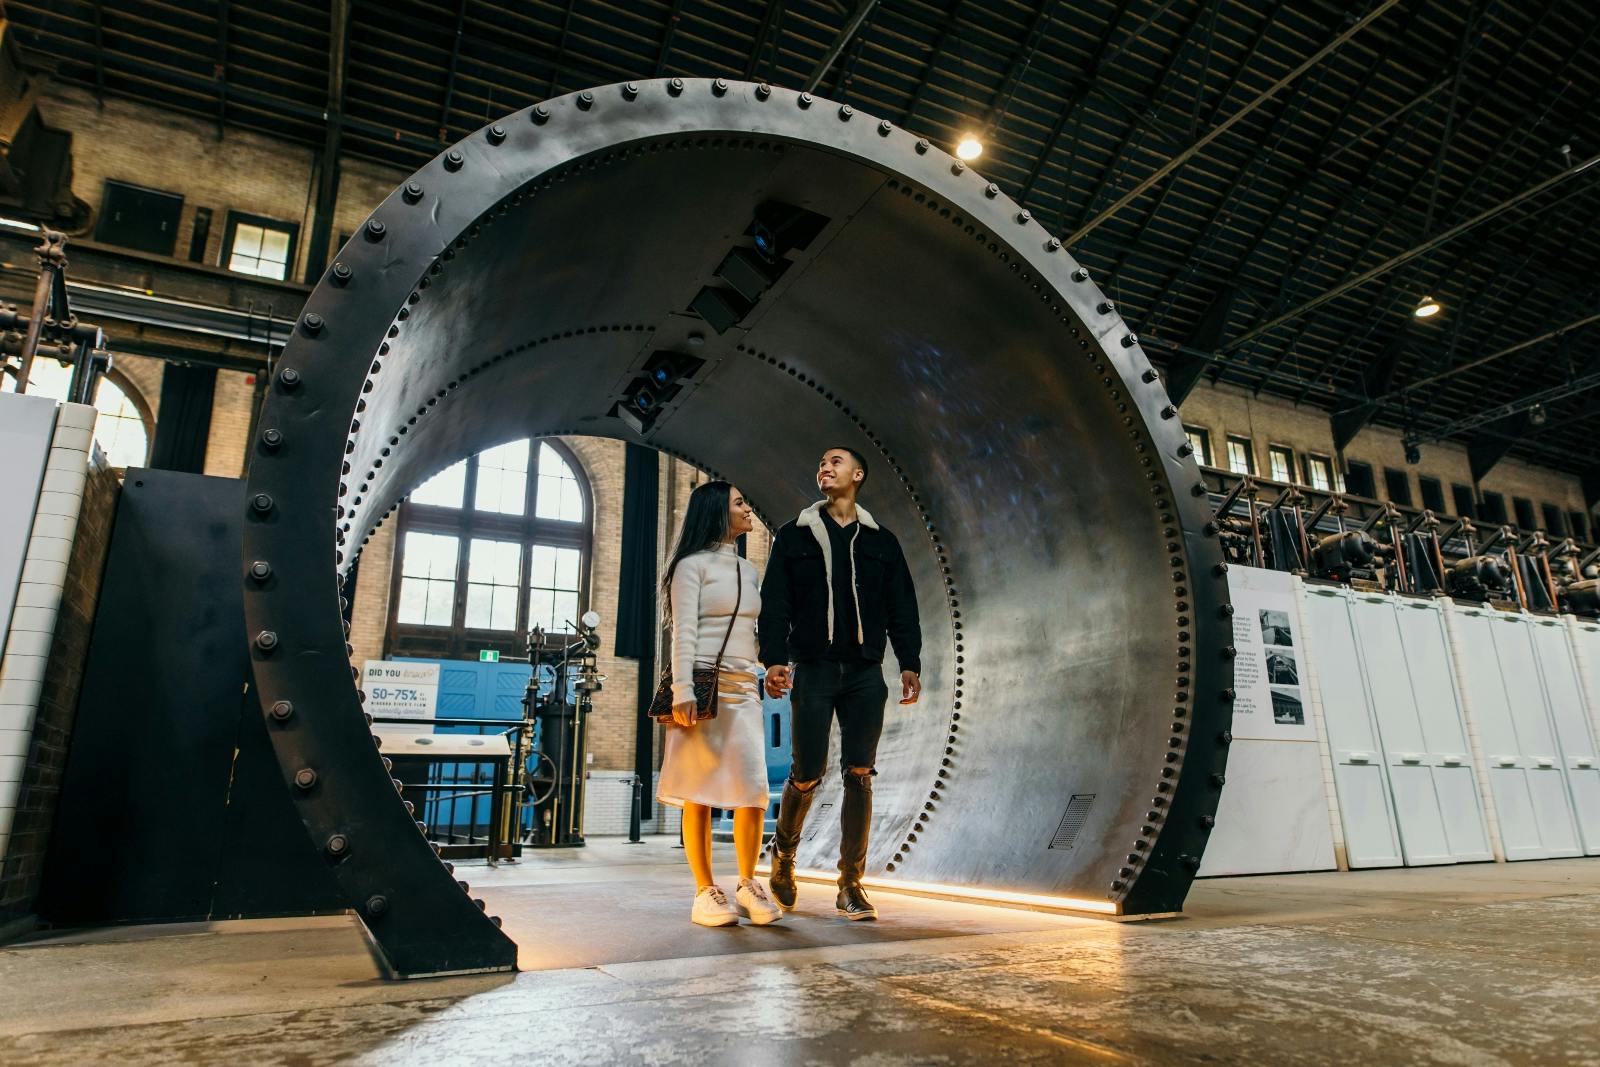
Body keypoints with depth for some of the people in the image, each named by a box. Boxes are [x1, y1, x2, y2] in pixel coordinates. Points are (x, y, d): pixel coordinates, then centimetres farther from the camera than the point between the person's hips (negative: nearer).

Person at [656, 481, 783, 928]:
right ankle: (706, 891, 7)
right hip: (704, 689, -6)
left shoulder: (747, 569, 20)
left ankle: (748, 885, 11)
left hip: (743, 689, 6)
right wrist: (682, 690, -17)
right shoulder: (693, 565, 0)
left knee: (753, 790, -1)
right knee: (700, 793, -1)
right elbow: (684, 632, -8)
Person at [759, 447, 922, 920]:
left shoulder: (881, 541, 14)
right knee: (806, 774, -2)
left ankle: (851, 885, 8)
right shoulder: (794, 536, 10)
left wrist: (910, 663, 1)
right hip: (813, 670, -1)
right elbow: (775, 603, 3)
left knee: (859, 775, -1)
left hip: (865, 673, 2)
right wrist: (774, 659, -10)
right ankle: (783, 854, 26)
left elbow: (902, 608, 11)